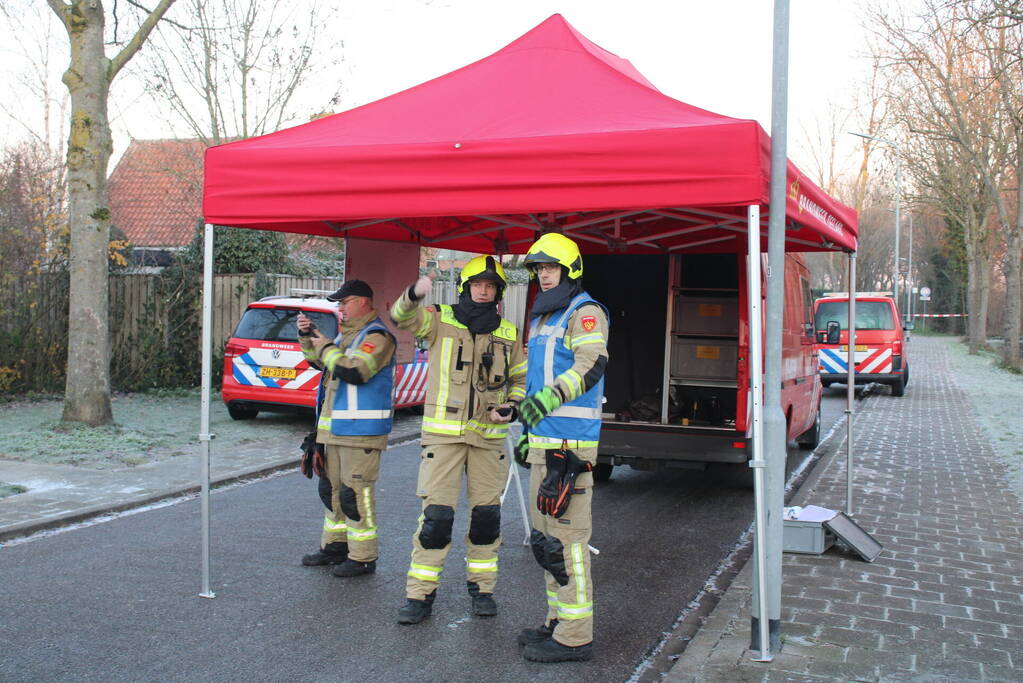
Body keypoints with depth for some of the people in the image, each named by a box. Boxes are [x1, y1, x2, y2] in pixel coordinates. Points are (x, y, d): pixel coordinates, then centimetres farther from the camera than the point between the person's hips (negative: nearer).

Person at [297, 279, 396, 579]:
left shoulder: (377, 336, -13)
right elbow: (320, 361, 28)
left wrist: (326, 347, -14)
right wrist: (308, 337, 11)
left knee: (355, 493, -8)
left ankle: (363, 558, 0)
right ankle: (335, 545, 30)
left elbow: (354, 371, -26)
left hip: (361, 429, -10)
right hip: (336, 428, 10)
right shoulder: (346, 334, 18)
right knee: (332, 488, 17)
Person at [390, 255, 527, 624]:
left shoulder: (508, 334, 10)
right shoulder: (440, 321, 1)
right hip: (443, 432, -3)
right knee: (436, 514, -6)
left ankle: (481, 587, 23)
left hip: (488, 436, 3)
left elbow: (520, 378, 19)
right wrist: (414, 295, -39)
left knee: (487, 514, 8)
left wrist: (512, 406, -2)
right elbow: (401, 317, -16)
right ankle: (420, 593, 3)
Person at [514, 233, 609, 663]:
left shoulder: (585, 312, -8)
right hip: (543, 442, 10)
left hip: (569, 444, -10)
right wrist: (527, 430, 29)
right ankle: (559, 621, 27)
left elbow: (592, 363, -25)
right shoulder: (543, 318, 21)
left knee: (566, 537, -10)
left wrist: (552, 395, -39)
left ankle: (575, 635, -4)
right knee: (546, 536, 16)